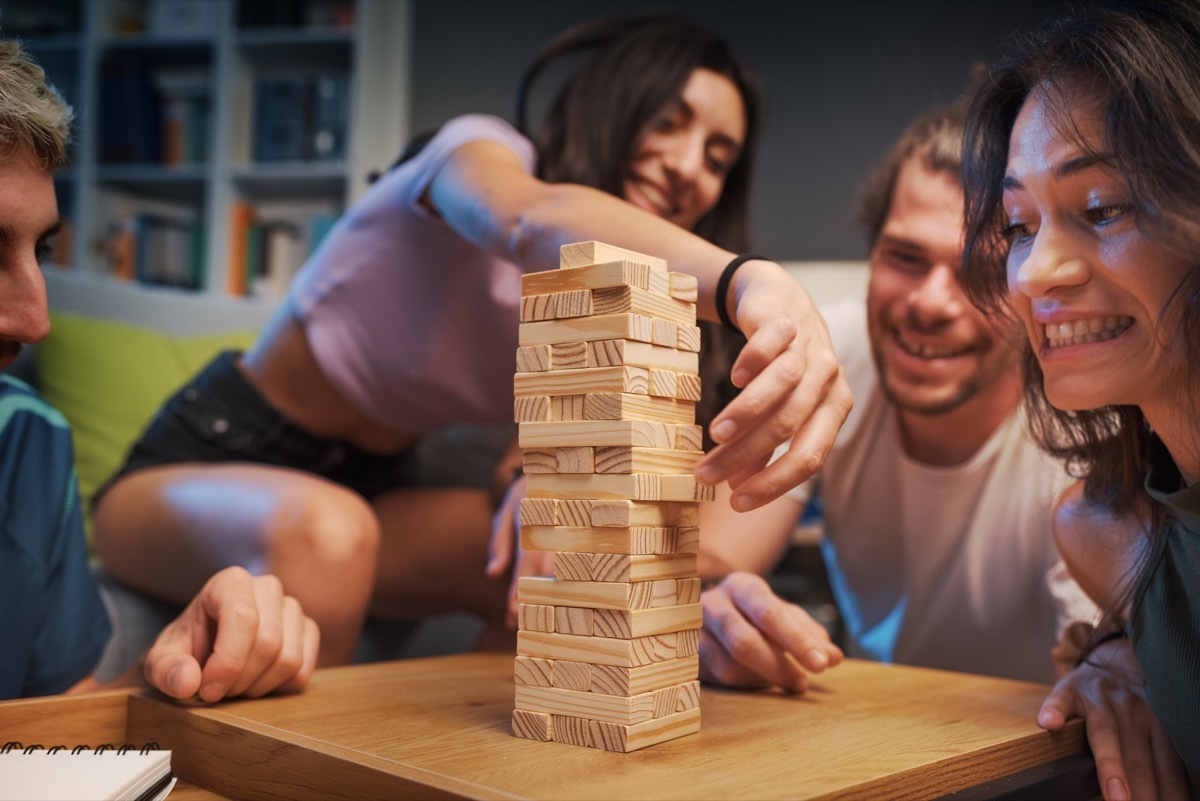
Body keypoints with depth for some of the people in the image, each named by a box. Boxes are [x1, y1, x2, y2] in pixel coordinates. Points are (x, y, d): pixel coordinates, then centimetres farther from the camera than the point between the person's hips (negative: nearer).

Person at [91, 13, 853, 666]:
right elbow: (532, 219, -42)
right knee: (325, 535, -39)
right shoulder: (481, 151, -17)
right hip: (212, 460, -5)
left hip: (374, 489, 6)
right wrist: (748, 279, -62)